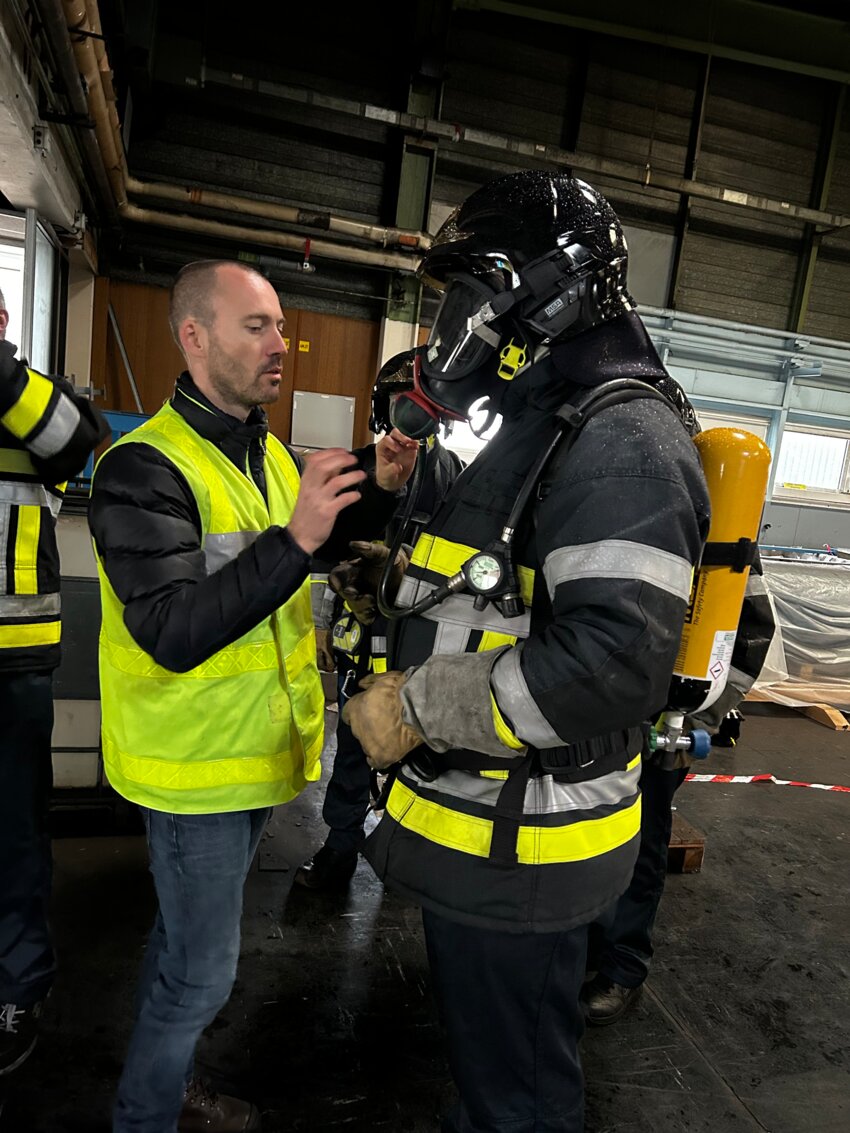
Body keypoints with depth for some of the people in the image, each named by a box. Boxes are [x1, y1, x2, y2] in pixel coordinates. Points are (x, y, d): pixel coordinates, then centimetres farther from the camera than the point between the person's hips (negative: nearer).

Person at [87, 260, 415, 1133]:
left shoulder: (268, 452, 7)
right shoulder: (147, 468, -20)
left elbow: (326, 540, 20)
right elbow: (171, 633, -29)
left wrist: (380, 490, 1)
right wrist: (294, 538, -36)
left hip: (258, 747, 8)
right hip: (196, 764, -8)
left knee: (186, 946, 26)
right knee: (201, 973, 8)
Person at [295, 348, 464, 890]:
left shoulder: (455, 474, 2)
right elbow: (325, 553, 5)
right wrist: (320, 625, 1)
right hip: (363, 632, 1)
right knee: (355, 743, 10)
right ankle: (341, 847, 27)